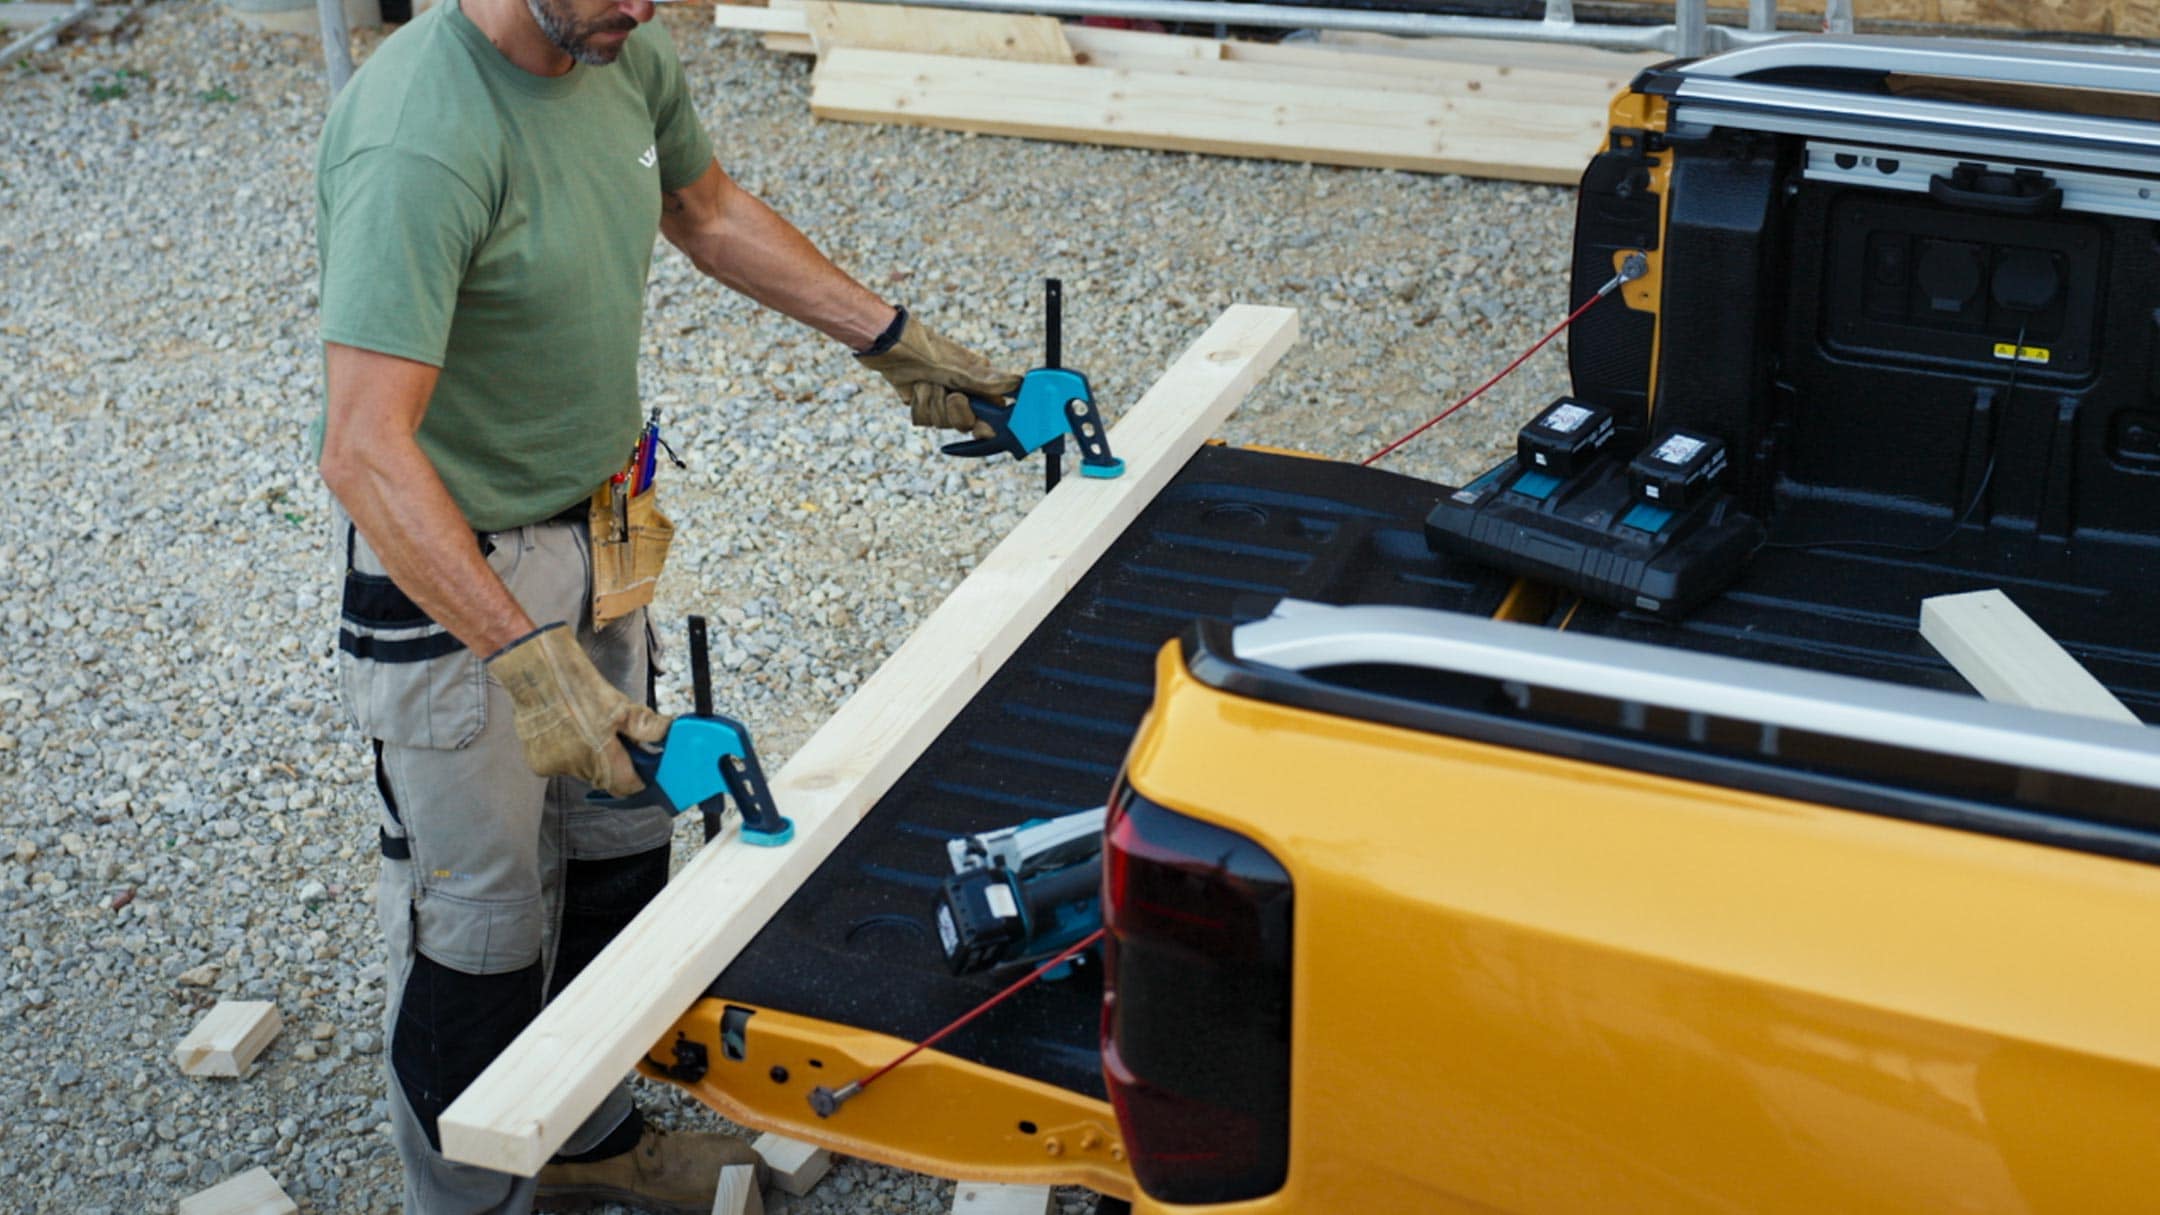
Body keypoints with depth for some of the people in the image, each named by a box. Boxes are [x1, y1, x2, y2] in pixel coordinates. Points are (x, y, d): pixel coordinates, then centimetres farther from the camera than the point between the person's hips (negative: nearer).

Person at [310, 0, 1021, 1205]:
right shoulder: (422, 138, -32)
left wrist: (894, 340, 14)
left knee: (618, 846, 21)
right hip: (449, 571, -8)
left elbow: (711, 213, 15)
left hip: (594, 537, 8)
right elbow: (366, 449, -37)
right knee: (480, 918, 5)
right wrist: (524, 657, -45)